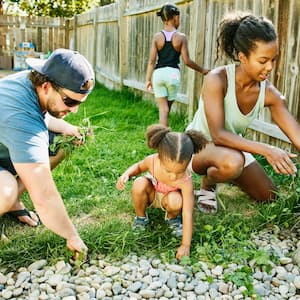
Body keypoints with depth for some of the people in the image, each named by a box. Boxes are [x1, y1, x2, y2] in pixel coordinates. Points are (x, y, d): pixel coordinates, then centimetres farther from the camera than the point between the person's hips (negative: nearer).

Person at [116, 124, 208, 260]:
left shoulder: (186, 181, -37)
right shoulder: (152, 160, -32)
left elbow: (188, 214, -34)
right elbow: (139, 166, -5)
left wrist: (185, 245, -35)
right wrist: (126, 174, -26)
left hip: (167, 198, -1)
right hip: (151, 194, 2)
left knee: (175, 201, -37)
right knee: (139, 185, -32)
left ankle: (172, 218, 2)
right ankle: (140, 217, -2)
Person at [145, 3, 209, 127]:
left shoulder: (157, 36, 1)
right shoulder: (181, 37, -3)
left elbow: (152, 60, -1)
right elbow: (186, 61, -3)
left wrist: (148, 79, 6)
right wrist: (202, 70, 10)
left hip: (158, 73, 1)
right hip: (173, 73, -1)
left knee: (163, 108, 5)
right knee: (167, 107, 14)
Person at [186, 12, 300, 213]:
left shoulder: (269, 93, -18)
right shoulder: (217, 79, -32)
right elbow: (218, 135, -36)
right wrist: (266, 150, -44)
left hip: (233, 146, 6)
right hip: (198, 144, -6)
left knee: (268, 195, 13)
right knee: (232, 161, -40)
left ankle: (218, 171, 32)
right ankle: (208, 185, -4)